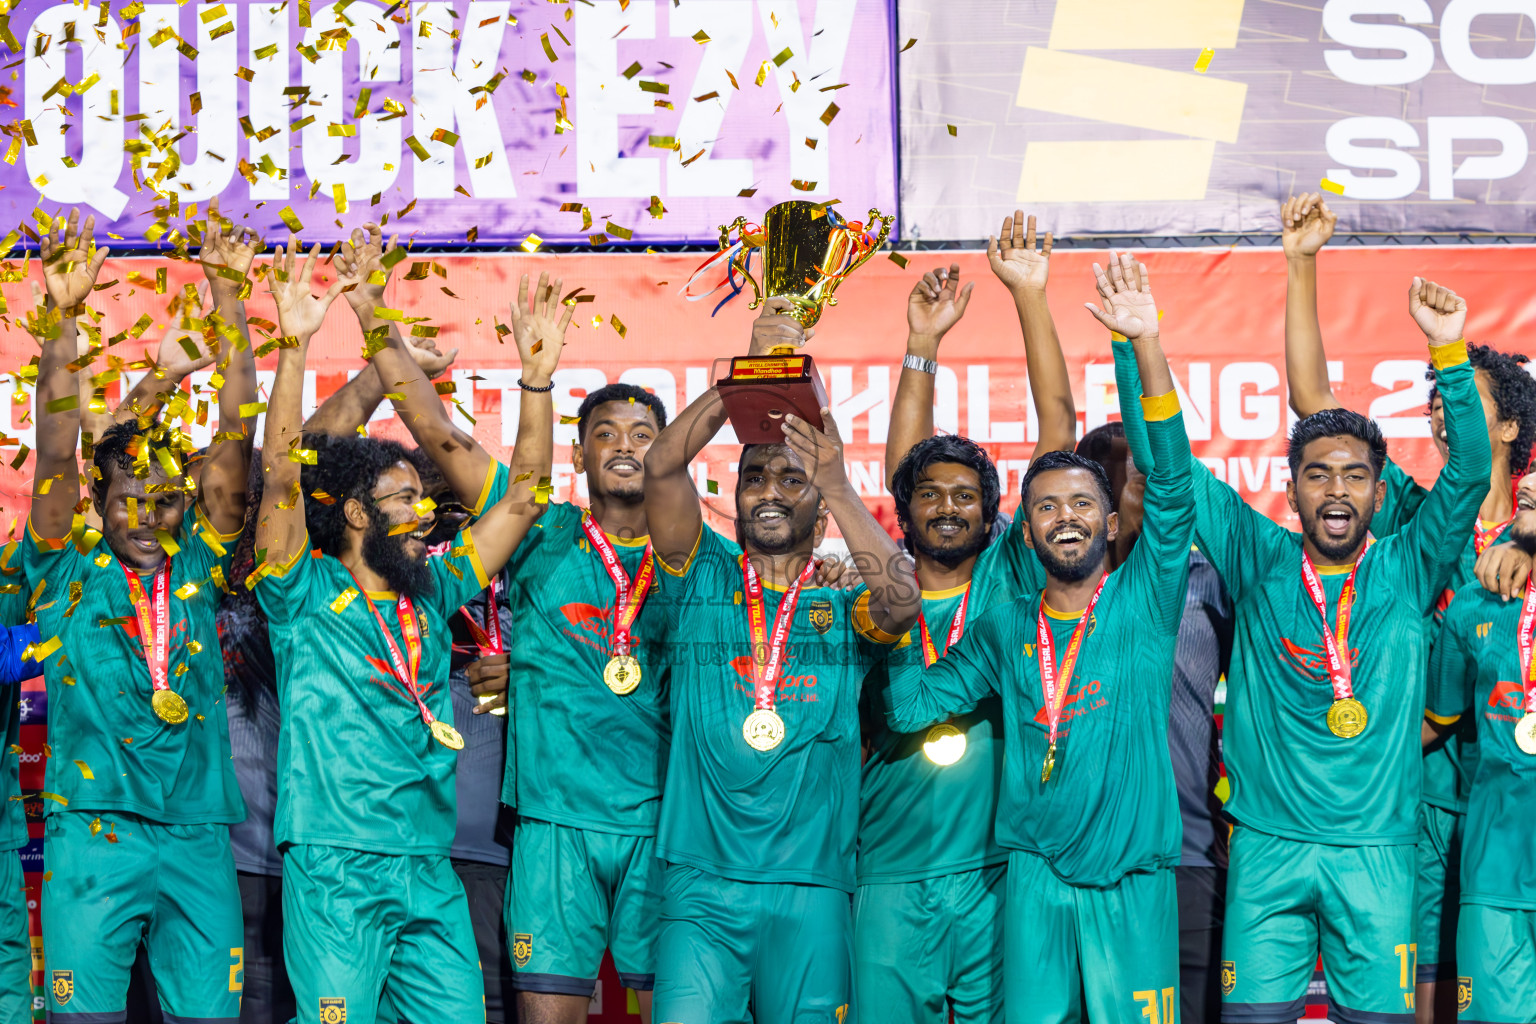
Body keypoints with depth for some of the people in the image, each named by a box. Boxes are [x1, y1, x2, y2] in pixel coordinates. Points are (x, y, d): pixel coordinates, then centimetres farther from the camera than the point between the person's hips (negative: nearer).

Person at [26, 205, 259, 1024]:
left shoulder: (196, 566, 10)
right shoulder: (68, 571, 6)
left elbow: (237, 433, 6)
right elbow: (55, 452, -5)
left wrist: (226, 296, 0)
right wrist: (64, 317, -15)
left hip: (199, 838, 3)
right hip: (94, 833, -3)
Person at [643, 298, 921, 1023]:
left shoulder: (845, 610, 10)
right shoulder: (703, 582, 10)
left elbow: (902, 600, -14)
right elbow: (661, 467, -3)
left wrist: (837, 484, -21)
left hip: (811, 891, 1)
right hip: (701, 887, -1)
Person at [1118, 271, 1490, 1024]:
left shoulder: (1405, 571, 7)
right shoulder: (1260, 562, 7)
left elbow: (1469, 475, -5)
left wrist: (1448, 353, -16)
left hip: (1378, 849, 0)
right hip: (1268, 845, 0)